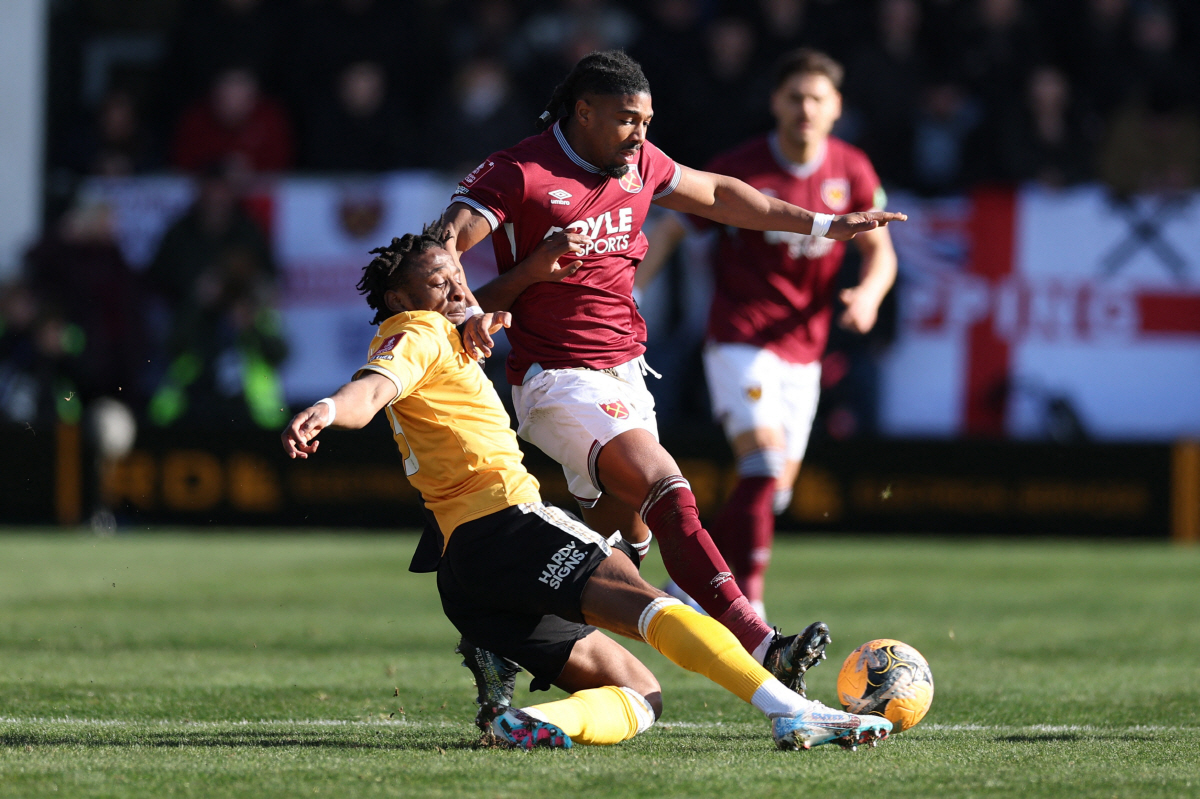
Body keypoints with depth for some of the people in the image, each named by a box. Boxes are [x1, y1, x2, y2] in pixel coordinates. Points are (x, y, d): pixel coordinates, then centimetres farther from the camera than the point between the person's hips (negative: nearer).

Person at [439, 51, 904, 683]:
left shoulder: (638, 163, 10)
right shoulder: (520, 174, -12)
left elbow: (717, 195, 25)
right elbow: (438, 250, -17)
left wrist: (823, 225, 26)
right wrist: (471, 308, -37)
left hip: (625, 373, 9)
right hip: (559, 378, -9)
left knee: (623, 540, 8)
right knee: (669, 493, -25)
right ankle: (761, 649, -35)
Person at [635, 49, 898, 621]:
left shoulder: (852, 171, 1)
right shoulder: (741, 170, -11)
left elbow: (880, 251, 8)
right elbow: (669, 229, -3)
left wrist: (869, 292, -15)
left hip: (802, 348, 5)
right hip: (740, 338, -5)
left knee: (774, 492, 8)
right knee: (763, 463, -23)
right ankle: (747, 604, -19)